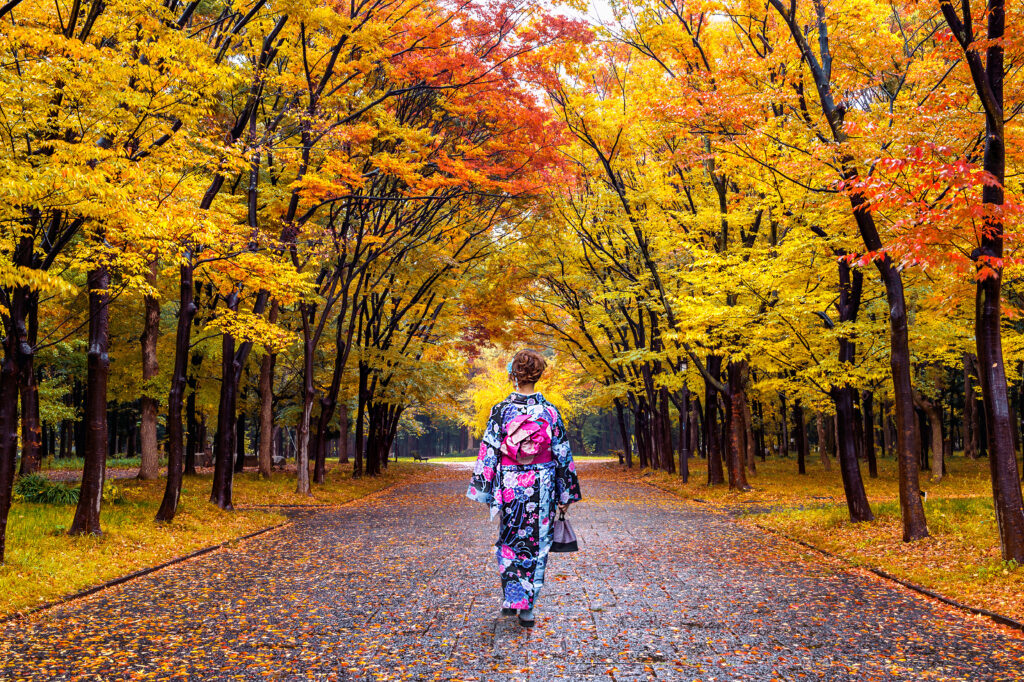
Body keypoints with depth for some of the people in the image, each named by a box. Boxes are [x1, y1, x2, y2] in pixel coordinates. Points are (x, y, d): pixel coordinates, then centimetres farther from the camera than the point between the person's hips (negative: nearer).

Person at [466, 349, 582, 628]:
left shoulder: (501, 410, -7)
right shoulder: (549, 412, -4)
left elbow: (488, 453, -5)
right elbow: (562, 455, -1)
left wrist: (485, 490, 2)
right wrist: (565, 495, 7)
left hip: (509, 487, 0)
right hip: (541, 489, 0)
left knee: (508, 542, 18)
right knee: (536, 545, 8)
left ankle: (510, 598, 16)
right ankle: (527, 607, 8)